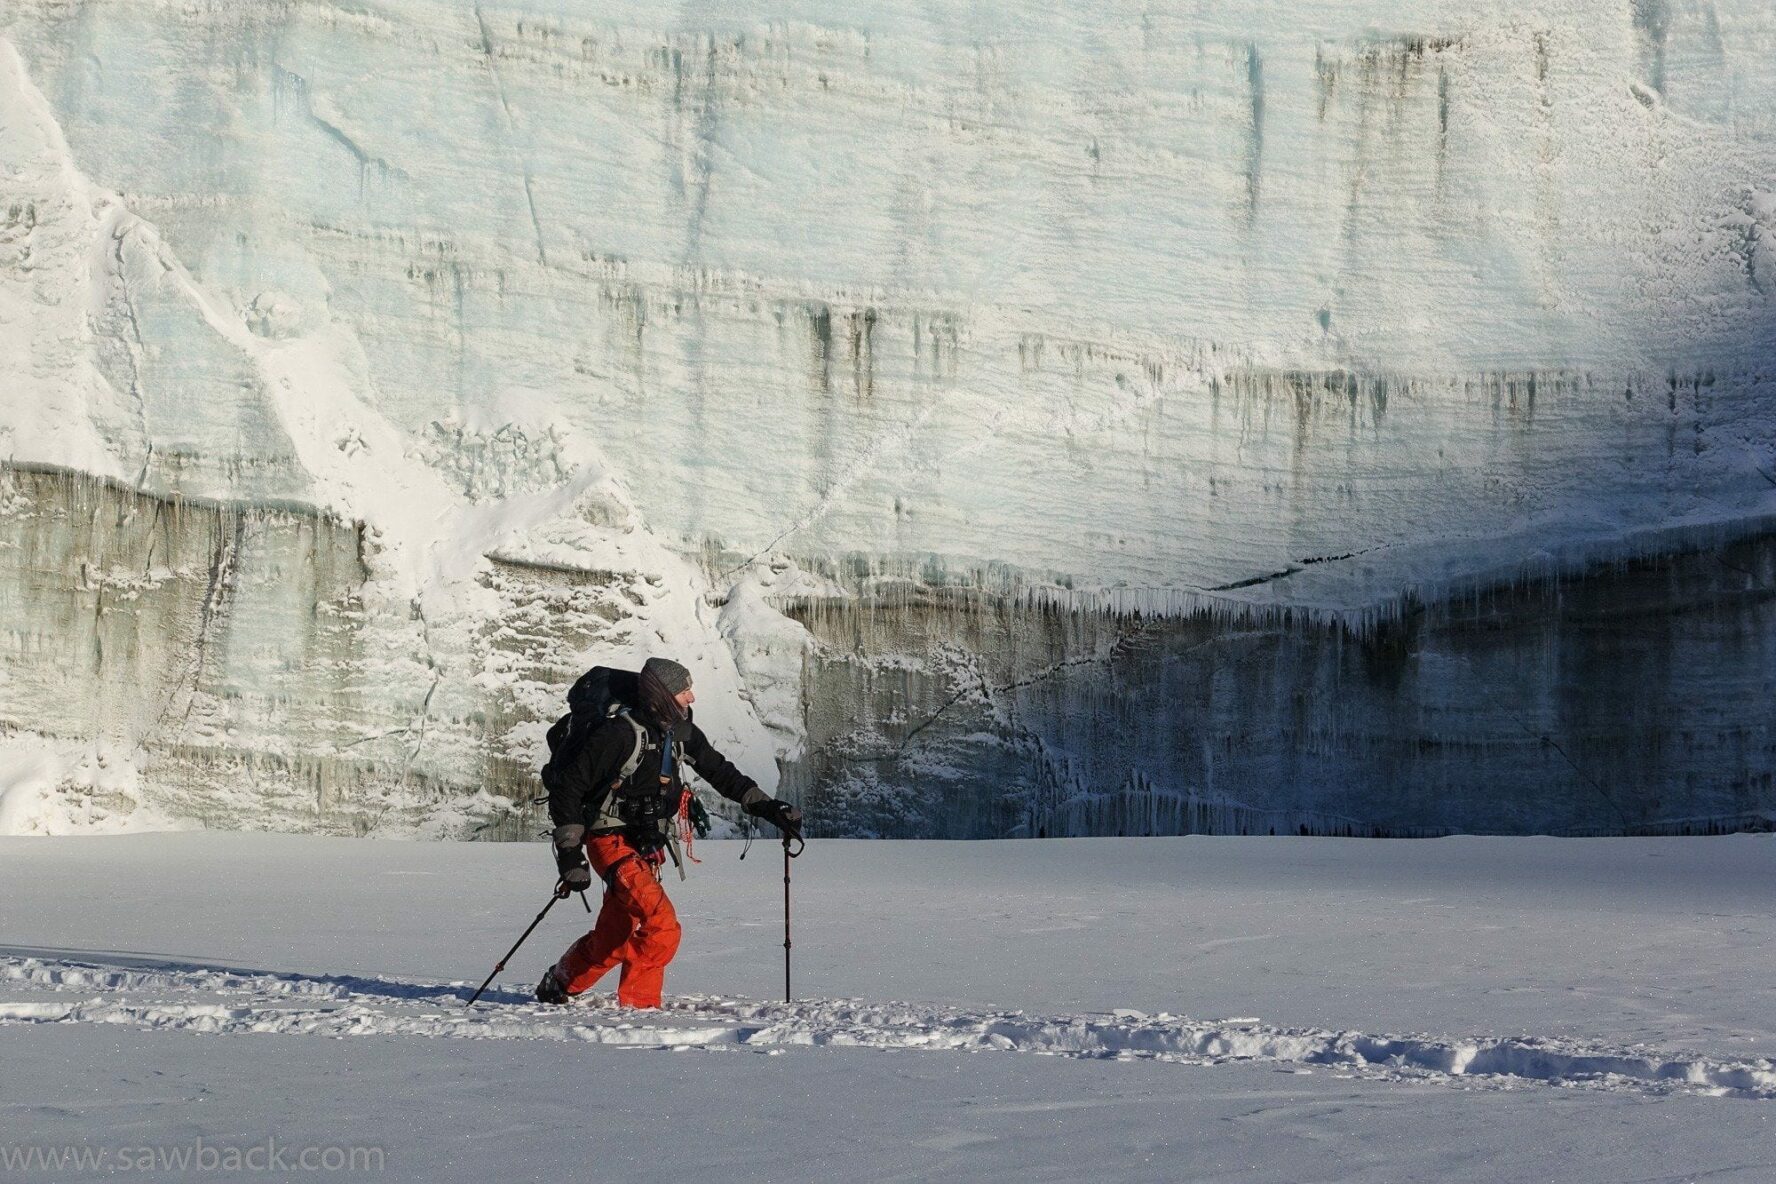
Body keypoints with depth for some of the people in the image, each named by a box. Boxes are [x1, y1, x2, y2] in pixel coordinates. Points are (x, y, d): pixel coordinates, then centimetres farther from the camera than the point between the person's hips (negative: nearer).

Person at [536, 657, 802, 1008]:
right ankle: (638, 1004, -4)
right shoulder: (621, 733, -19)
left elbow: (721, 773, 15)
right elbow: (567, 788, -16)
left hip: (648, 849, 8)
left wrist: (766, 806, 4)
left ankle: (557, 986, 36)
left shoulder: (681, 732, 4)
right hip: (613, 844, -8)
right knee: (663, 928, -22)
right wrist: (570, 853, -19)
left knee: (612, 939, 14)